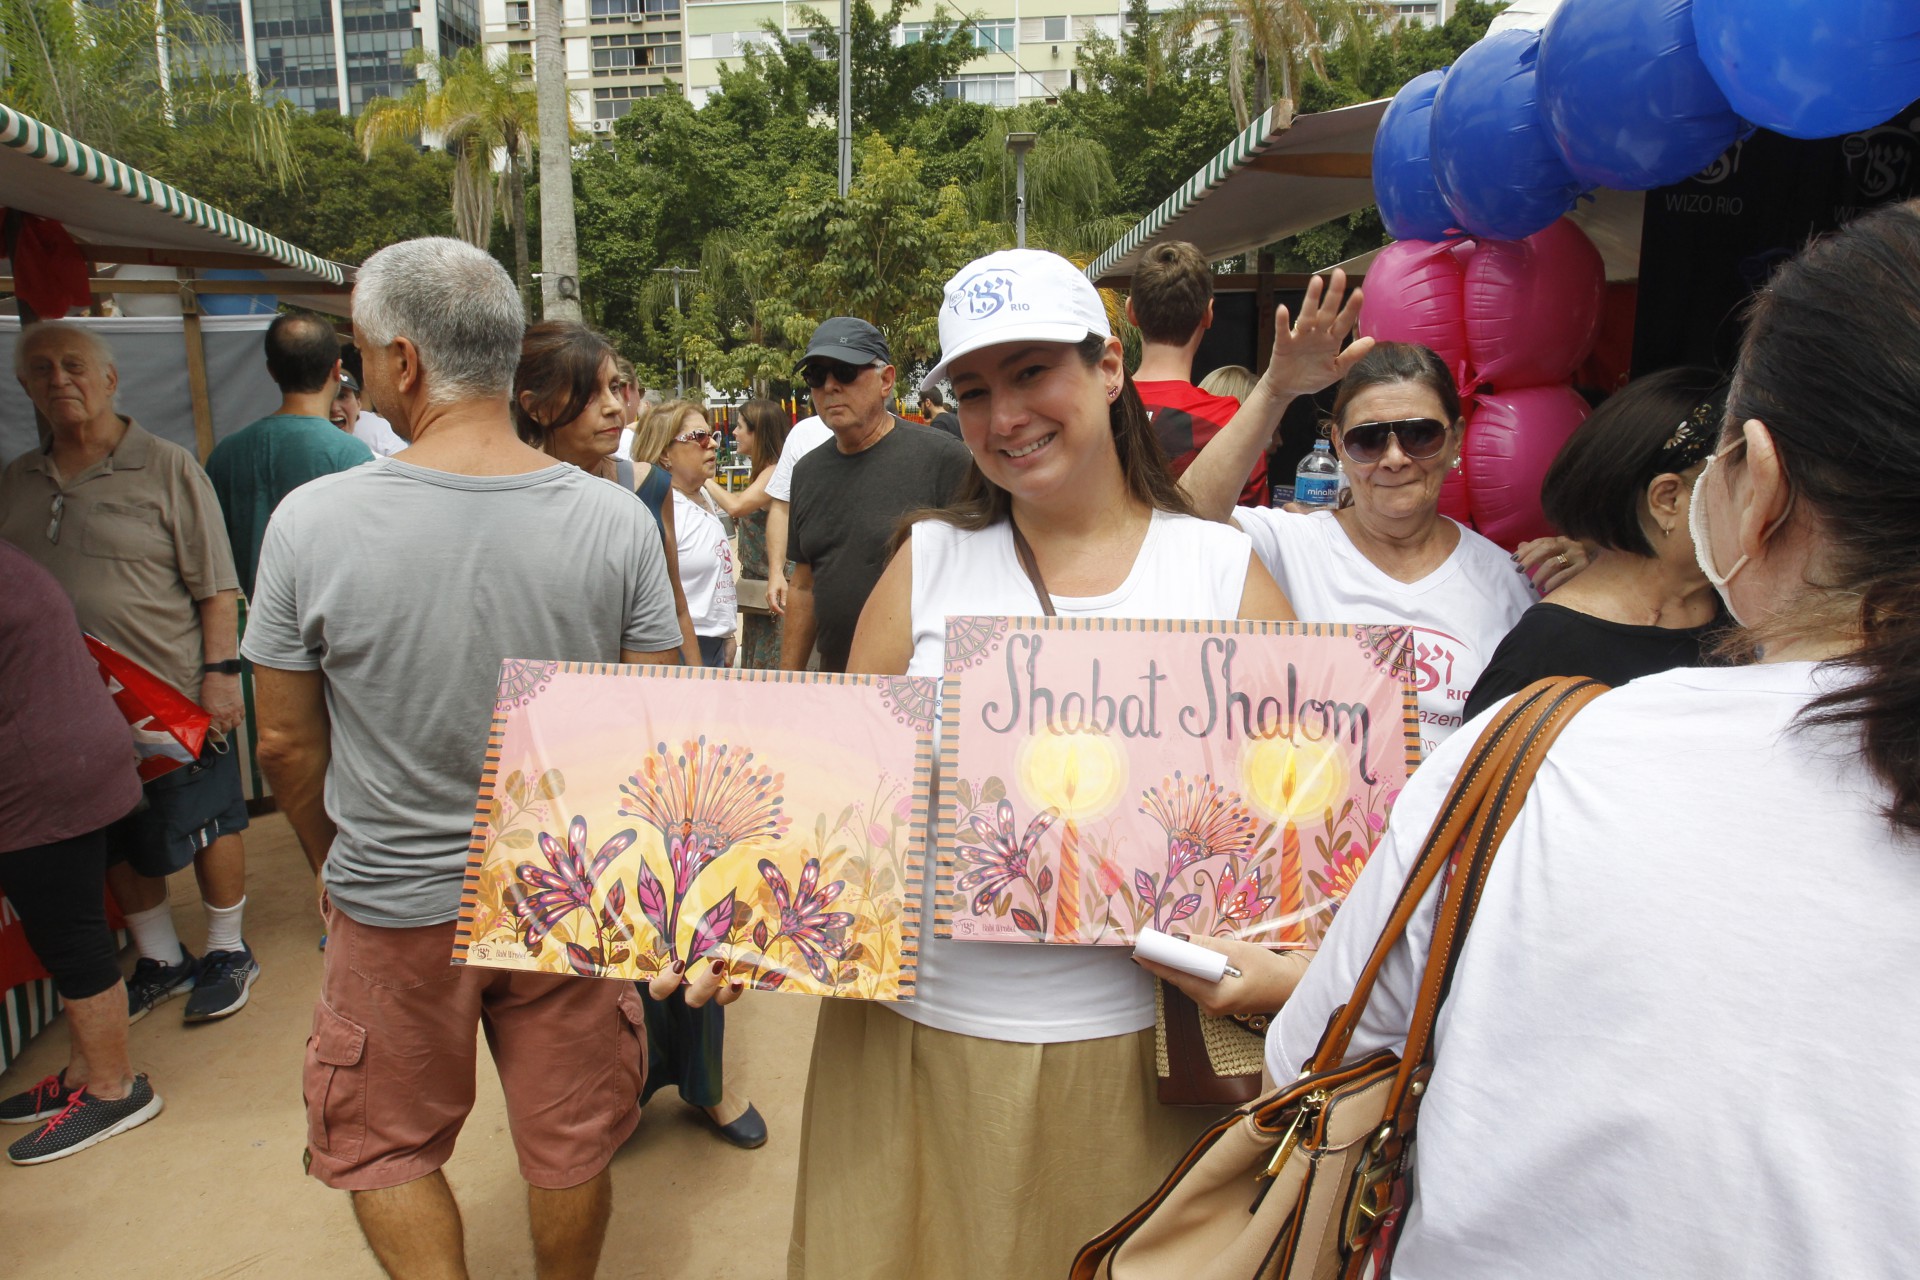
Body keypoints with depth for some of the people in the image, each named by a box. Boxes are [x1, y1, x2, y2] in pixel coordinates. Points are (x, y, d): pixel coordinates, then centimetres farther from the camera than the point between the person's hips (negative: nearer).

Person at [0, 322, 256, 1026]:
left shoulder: (166, 467, -6)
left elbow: (216, 585, -9)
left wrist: (220, 670, -15)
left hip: (175, 697, -5)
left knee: (207, 826, 6)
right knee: (119, 843, 16)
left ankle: (227, 953, 25)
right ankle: (161, 960, 33)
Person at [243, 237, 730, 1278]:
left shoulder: (312, 521, -16)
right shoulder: (616, 519, -13)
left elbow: (286, 744, -5)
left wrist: (331, 864, 13)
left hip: (393, 906, -1)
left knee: (384, 1151, 23)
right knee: (571, 1150, 20)